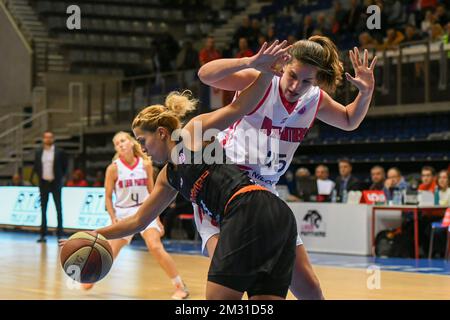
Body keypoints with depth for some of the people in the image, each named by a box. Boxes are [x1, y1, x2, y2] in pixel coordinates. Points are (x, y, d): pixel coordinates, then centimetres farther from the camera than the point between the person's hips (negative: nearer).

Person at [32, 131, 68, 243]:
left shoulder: (59, 152, -2)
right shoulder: (38, 152, 5)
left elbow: (64, 166, 5)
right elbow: (35, 166, 13)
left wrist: (61, 177, 1)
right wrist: (36, 177, 3)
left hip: (55, 183, -3)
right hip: (43, 183, 3)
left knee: (58, 208, -1)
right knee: (43, 209, 5)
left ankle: (59, 234, 3)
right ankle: (43, 234, 9)